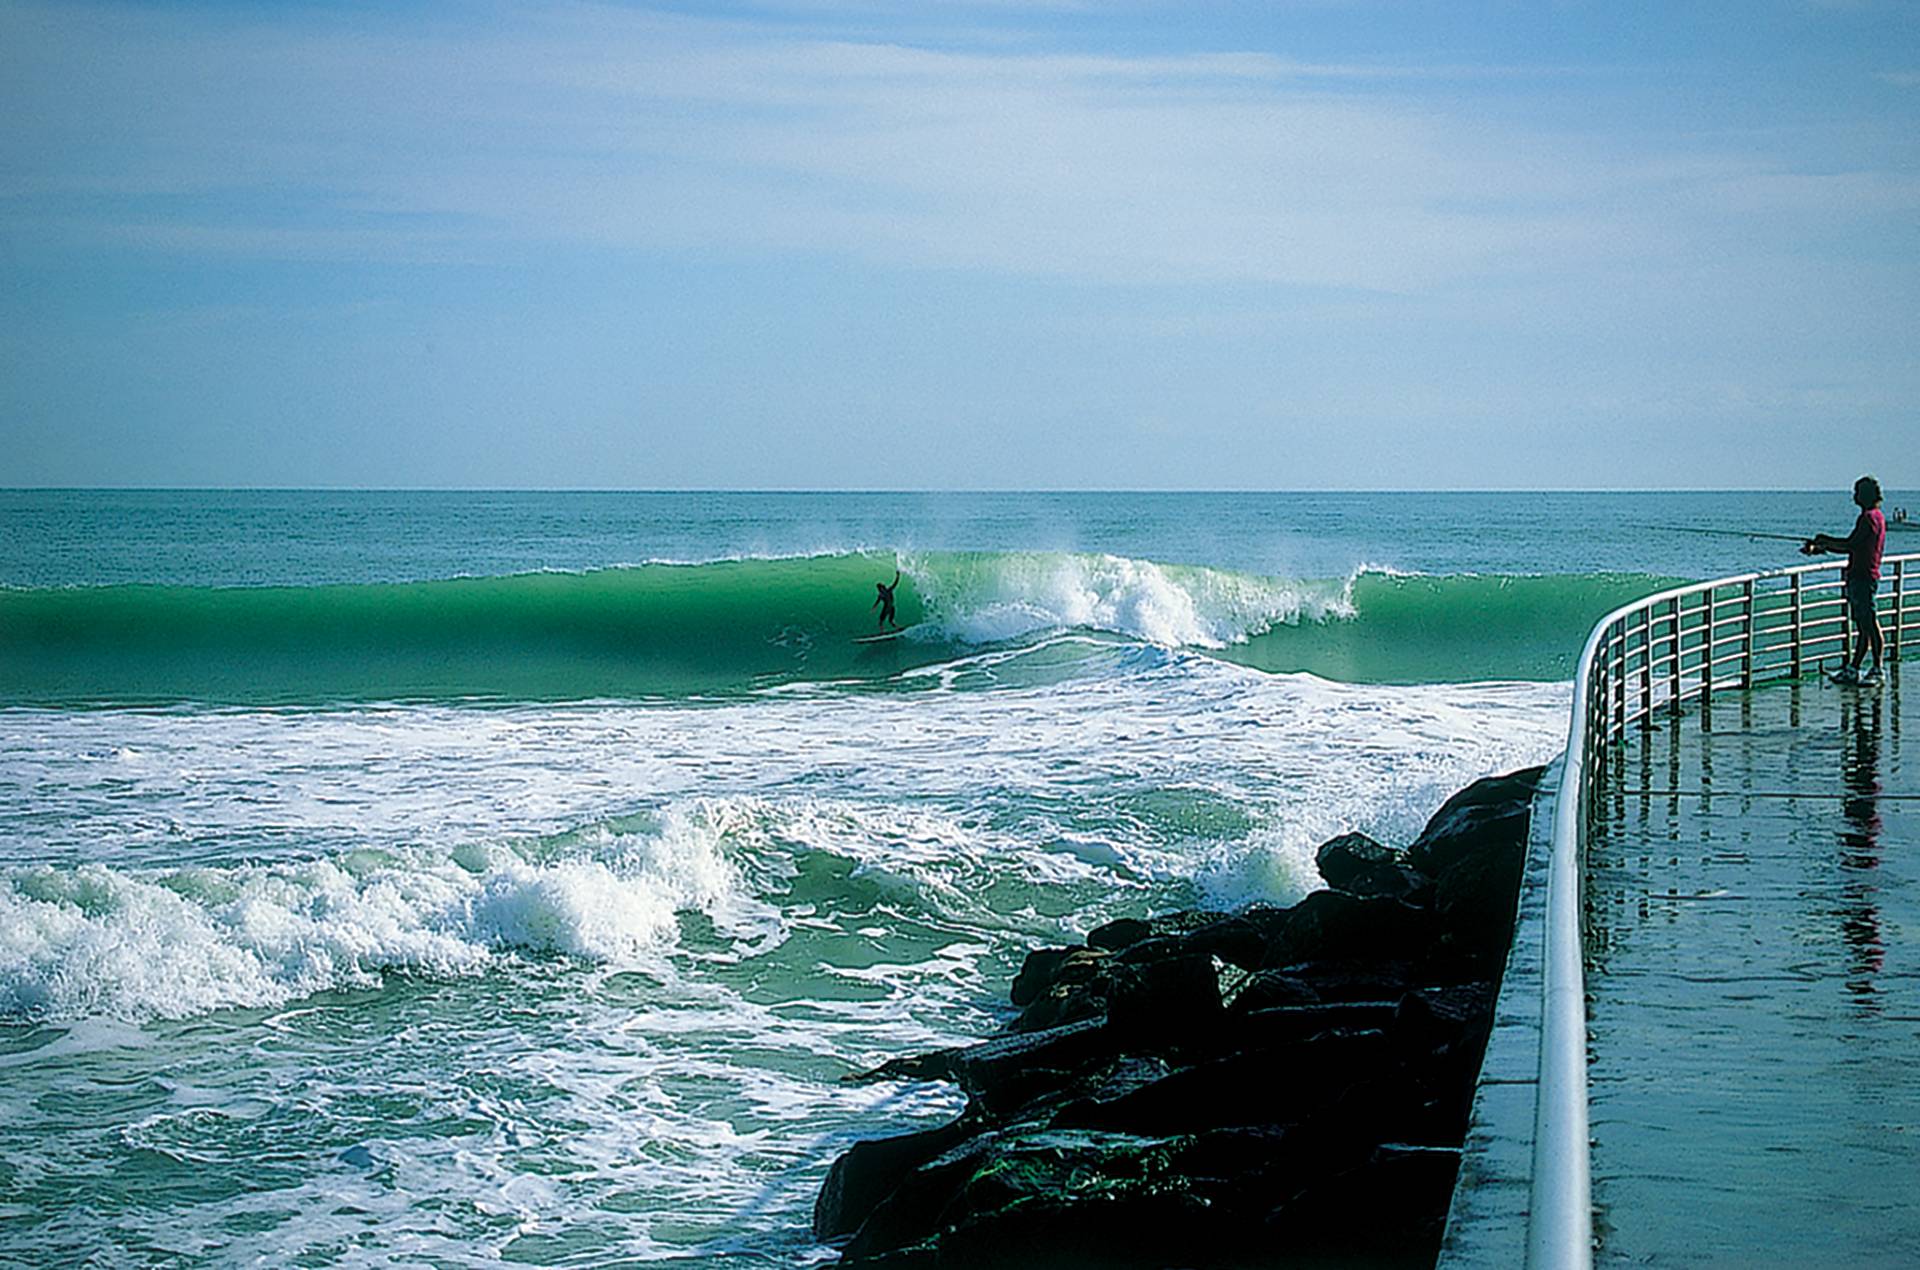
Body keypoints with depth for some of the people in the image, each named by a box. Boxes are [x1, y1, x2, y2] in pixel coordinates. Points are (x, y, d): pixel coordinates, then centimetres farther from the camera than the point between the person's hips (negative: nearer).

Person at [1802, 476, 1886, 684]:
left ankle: (1877, 670, -6)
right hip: (1858, 576, 10)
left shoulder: (1870, 517, -13)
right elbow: (1853, 547, 22)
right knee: (1863, 627, 10)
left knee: (1870, 624, -8)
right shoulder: (1872, 516, 19)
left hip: (1863, 578, -10)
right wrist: (1820, 548, 17)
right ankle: (1853, 670, 13)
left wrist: (1823, 540, -9)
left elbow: (1850, 544, -21)